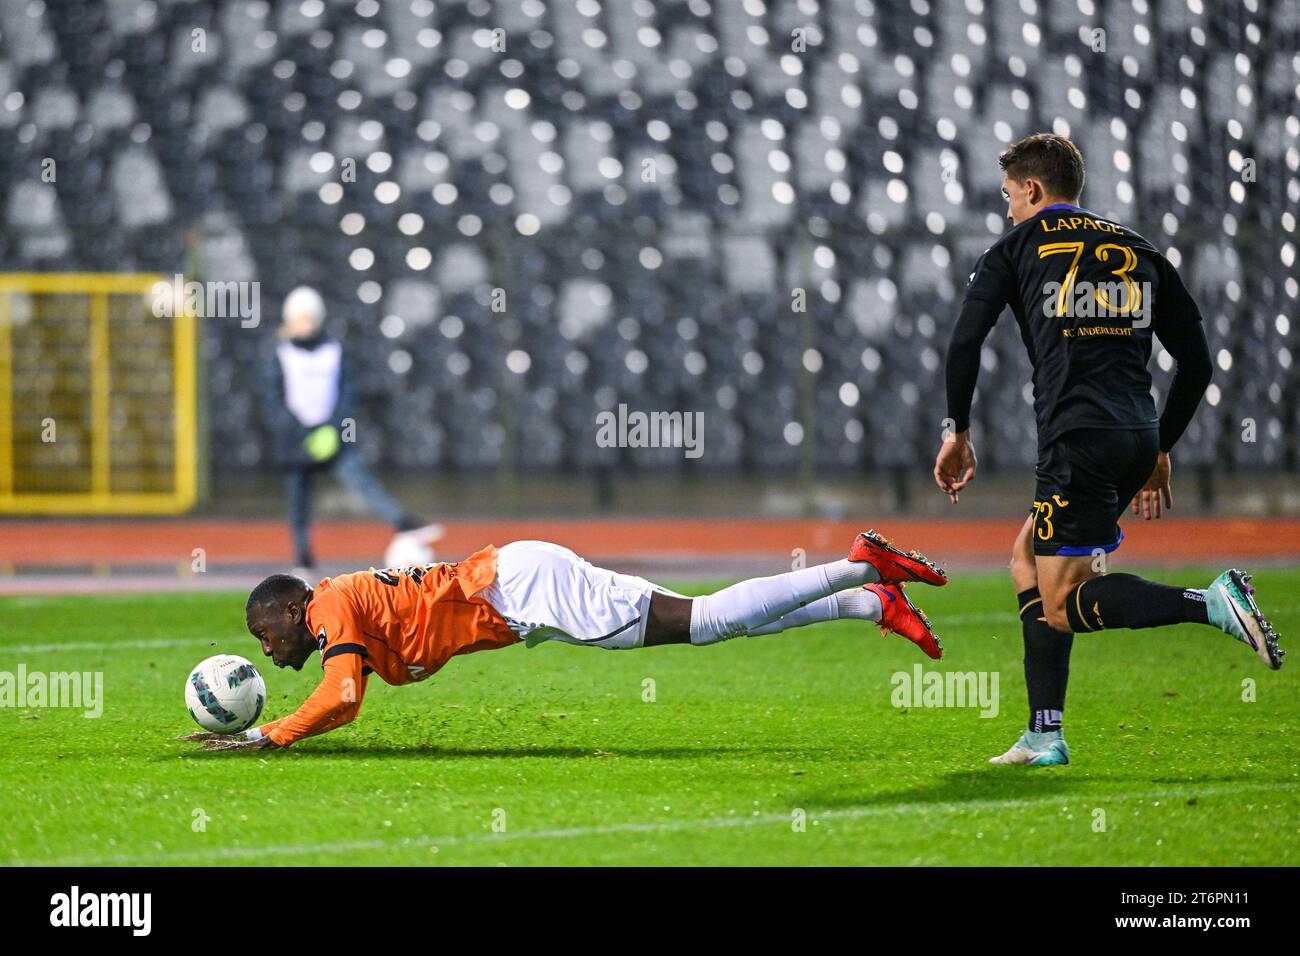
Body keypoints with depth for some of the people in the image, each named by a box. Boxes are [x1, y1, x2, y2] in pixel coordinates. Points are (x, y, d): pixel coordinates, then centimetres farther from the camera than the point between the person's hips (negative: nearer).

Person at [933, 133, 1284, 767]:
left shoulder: (1017, 248, 7)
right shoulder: (1138, 252, 19)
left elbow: (963, 344, 0)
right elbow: (1196, 361, 17)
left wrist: (957, 432, 13)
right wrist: (1160, 451, 25)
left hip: (1077, 440, -7)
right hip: (1138, 439, 7)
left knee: (1061, 607, -5)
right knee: (1028, 557, 20)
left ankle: (1212, 604, -24)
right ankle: (1045, 735, 13)